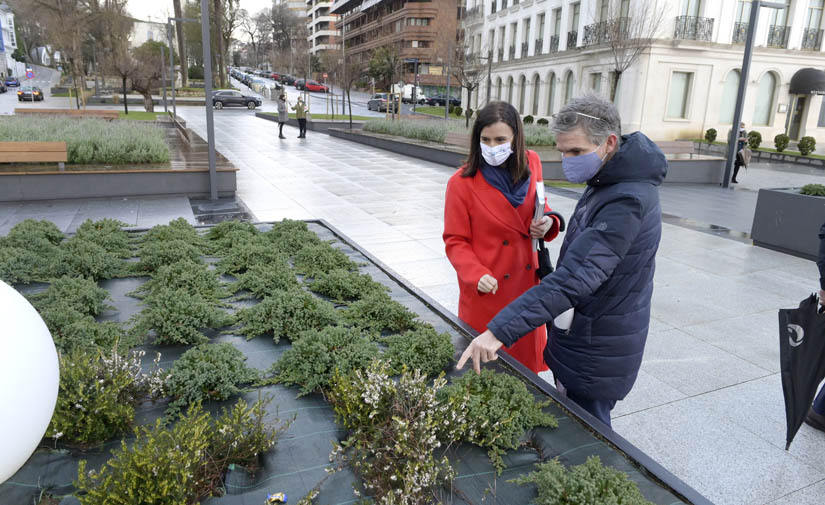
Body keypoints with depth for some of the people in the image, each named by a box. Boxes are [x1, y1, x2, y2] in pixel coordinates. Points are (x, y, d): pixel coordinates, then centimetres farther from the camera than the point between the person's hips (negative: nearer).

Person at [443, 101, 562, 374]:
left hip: (527, 282, 5)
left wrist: (547, 221, -9)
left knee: (526, 357, 19)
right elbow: (455, 241, -10)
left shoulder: (531, 164, -2)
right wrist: (477, 275, -26)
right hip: (486, 290, -4)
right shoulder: (461, 183, -16)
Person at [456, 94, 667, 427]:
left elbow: (574, 279, -37)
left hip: (597, 356, -9)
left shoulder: (626, 203, -28)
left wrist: (500, 330, -40)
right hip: (580, 338, 9)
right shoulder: (605, 182, 5)